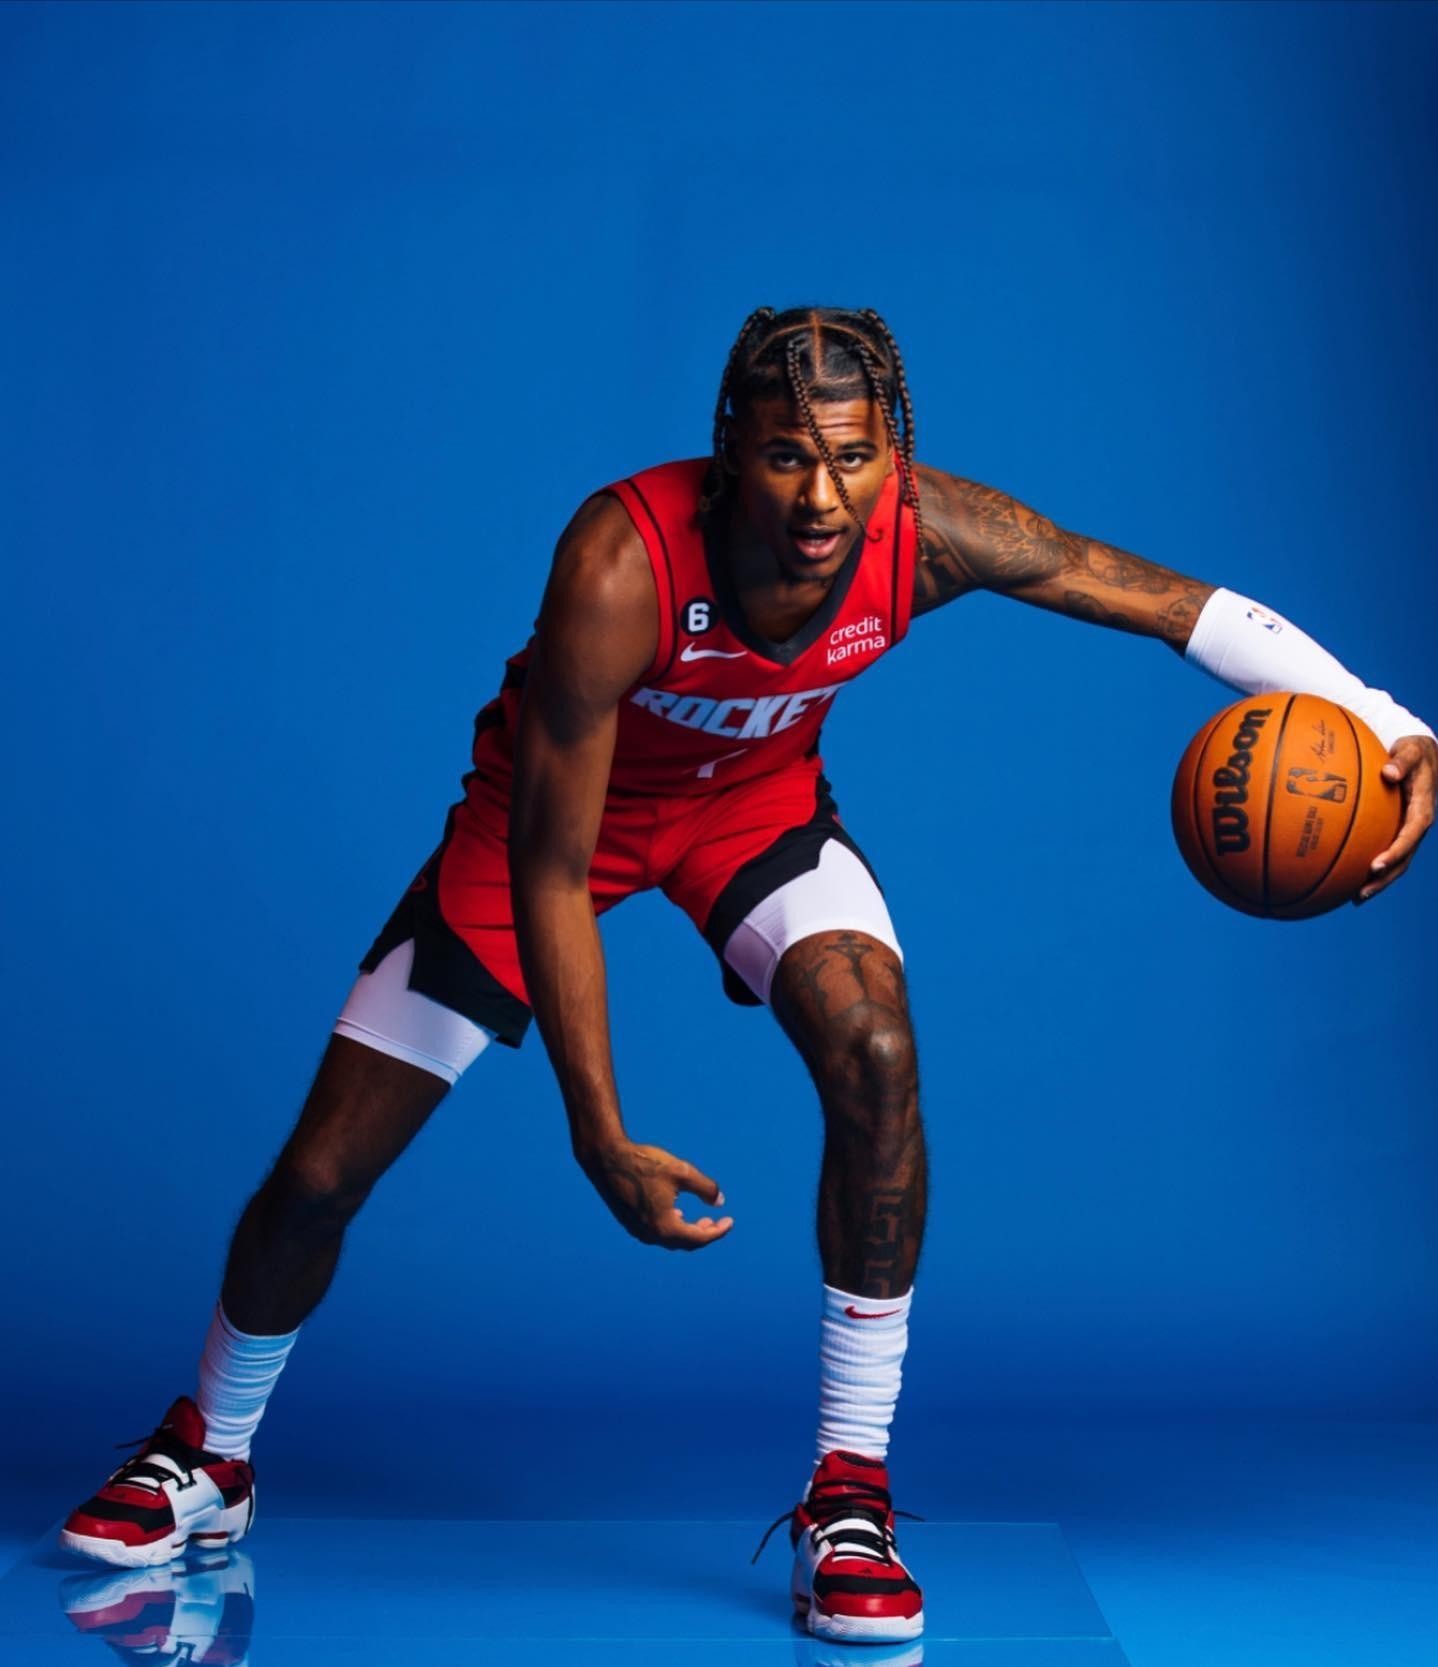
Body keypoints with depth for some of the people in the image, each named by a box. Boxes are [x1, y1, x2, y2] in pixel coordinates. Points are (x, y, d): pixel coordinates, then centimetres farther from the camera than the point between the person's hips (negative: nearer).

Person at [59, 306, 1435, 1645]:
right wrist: (602, 1141, -34)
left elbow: (1178, 602, -16)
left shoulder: (932, 533, -28)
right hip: (559, 801, -2)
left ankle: (850, 1494, -10)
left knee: (873, 1051, -28)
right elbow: (548, 876, -33)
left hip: (754, 792, 2)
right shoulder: (620, 566, -39)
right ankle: (211, 1454, 30)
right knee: (321, 1174, -2)